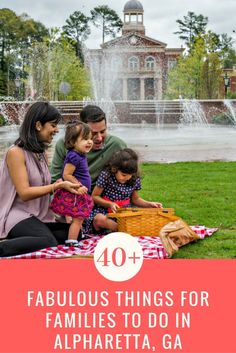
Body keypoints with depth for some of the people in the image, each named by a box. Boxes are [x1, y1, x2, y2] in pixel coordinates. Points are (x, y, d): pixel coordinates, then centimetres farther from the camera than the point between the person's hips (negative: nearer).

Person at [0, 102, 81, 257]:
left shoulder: (41, 154, 16)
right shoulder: (16, 152, -10)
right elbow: (24, 193, -17)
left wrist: (64, 185, -2)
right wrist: (58, 186, -19)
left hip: (41, 215, 9)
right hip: (19, 215, -9)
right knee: (48, 242, -33)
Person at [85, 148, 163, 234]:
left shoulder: (135, 180, 1)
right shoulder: (106, 176, -10)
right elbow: (94, 196, -4)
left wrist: (149, 204, 0)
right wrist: (110, 204, -19)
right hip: (105, 210, -3)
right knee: (99, 219, -40)